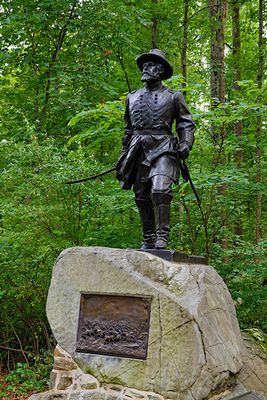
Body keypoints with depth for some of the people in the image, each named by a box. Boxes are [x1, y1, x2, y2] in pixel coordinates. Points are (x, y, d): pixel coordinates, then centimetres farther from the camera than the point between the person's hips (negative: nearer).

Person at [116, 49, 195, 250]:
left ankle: (162, 237, -17)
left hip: (162, 150, -4)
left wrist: (185, 145, -8)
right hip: (138, 150, 5)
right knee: (142, 197, 4)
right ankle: (148, 240, 11)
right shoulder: (133, 97, 20)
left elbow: (186, 124, 9)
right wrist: (123, 158, 21)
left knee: (160, 190, -22)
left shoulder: (173, 96, 9)